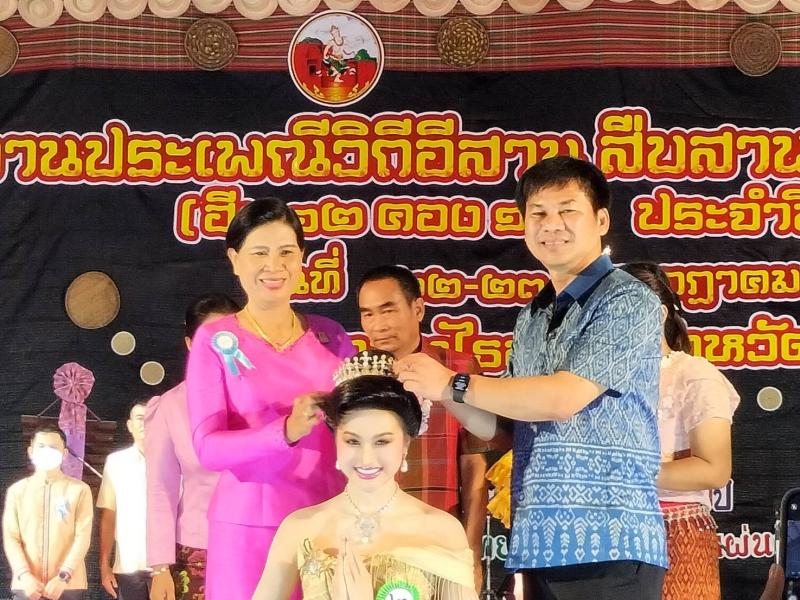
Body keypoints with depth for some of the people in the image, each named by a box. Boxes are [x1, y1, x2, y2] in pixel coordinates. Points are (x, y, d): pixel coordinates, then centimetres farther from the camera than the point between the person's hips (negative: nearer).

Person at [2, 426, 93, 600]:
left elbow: (83, 536, -2)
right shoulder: (17, 490, 11)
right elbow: (10, 538, 5)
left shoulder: (79, 490, 6)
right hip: (26, 586, 1)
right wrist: (24, 575, -11)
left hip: (69, 586, -1)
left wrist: (63, 577, -14)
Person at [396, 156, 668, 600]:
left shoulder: (627, 300, -6)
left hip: (610, 546, -7)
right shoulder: (533, 317, 16)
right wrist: (438, 391, 0)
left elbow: (563, 398, -16)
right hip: (540, 546, 7)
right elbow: (501, 425, 18)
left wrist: (454, 383, -8)